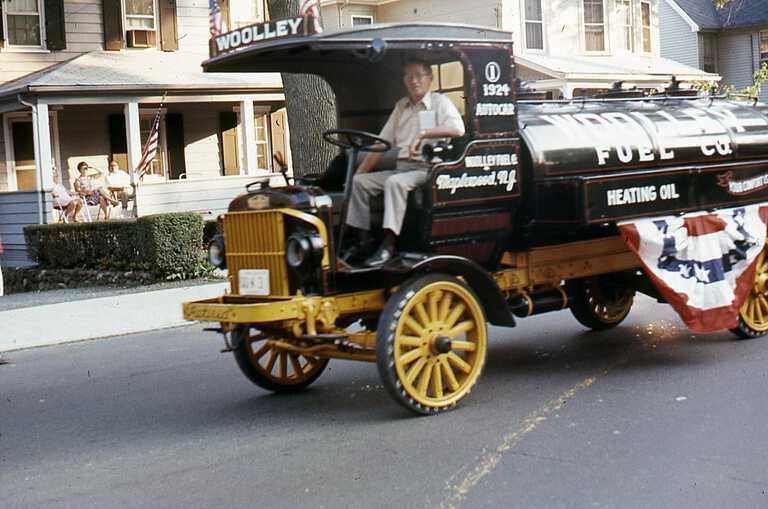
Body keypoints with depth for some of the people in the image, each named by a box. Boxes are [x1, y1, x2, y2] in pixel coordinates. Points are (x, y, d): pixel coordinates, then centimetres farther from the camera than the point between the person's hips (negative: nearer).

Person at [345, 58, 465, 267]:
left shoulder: (439, 102, 1)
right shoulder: (401, 106, 19)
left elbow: (458, 129, -19)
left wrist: (423, 134, -25)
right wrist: (360, 171, 10)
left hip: (426, 169, -7)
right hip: (401, 168, 7)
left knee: (394, 182, -34)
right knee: (359, 181, -9)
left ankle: (388, 245, -34)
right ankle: (362, 237, -8)